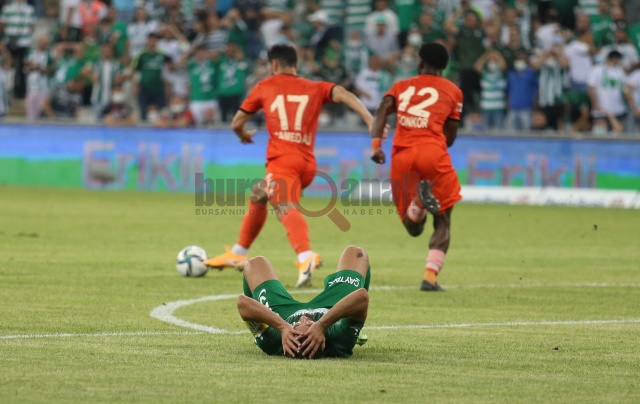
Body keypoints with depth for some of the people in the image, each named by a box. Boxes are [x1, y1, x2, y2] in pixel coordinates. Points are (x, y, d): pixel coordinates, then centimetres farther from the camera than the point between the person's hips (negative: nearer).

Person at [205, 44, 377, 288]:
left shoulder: (264, 87, 15)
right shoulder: (315, 89, 19)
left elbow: (237, 124, 20)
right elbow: (341, 94, -2)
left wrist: (244, 136, 43)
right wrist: (369, 119, -14)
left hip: (282, 159, -6)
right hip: (308, 164, 6)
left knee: (286, 208, -28)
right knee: (258, 195, 29)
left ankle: (306, 256, -57)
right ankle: (238, 254, 43)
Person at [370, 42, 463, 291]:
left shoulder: (402, 86, 22)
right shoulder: (452, 91, 18)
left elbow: (383, 110, 2)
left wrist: (376, 144, -9)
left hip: (402, 154, 2)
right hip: (433, 151, -2)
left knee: (414, 228, 11)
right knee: (442, 221, 11)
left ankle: (419, 200, -24)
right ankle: (430, 277, -9)